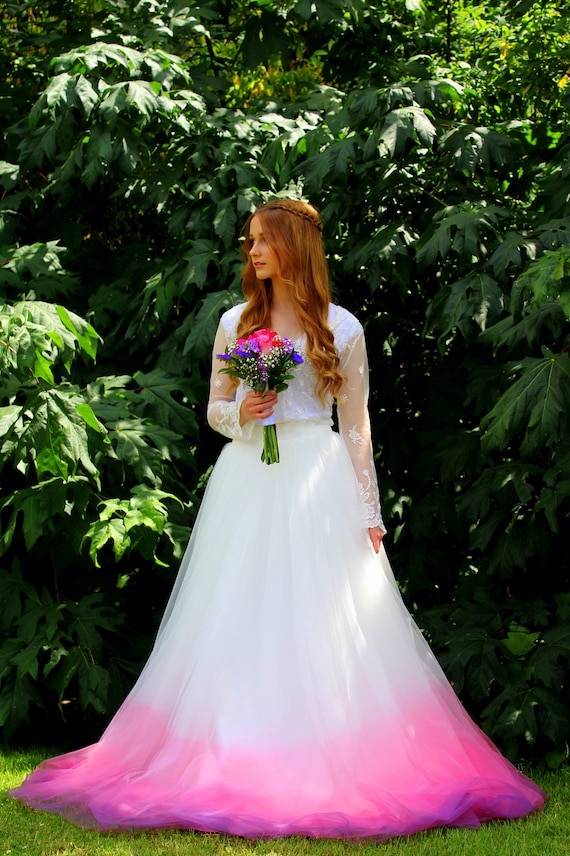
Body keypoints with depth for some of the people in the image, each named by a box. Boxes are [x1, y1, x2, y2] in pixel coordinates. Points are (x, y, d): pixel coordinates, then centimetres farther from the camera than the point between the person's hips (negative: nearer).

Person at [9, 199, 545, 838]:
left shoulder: (342, 328, 4)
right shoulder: (235, 322, 10)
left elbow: (355, 426, 5)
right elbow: (215, 409, 14)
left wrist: (368, 512, 2)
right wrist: (242, 413, -9)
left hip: (318, 483, -2)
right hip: (248, 481, 2)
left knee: (320, 622, -3)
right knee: (244, 622, 0)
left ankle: (332, 766, 4)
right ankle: (246, 759, 6)